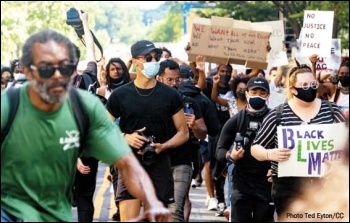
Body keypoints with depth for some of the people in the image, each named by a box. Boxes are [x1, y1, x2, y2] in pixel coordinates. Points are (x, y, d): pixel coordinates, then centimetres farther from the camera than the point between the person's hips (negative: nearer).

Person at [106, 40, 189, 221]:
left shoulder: (170, 95, 4)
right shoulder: (120, 95, 1)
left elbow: (183, 133, 7)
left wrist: (163, 146, -12)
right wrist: (126, 137, -13)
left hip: (160, 165, 1)